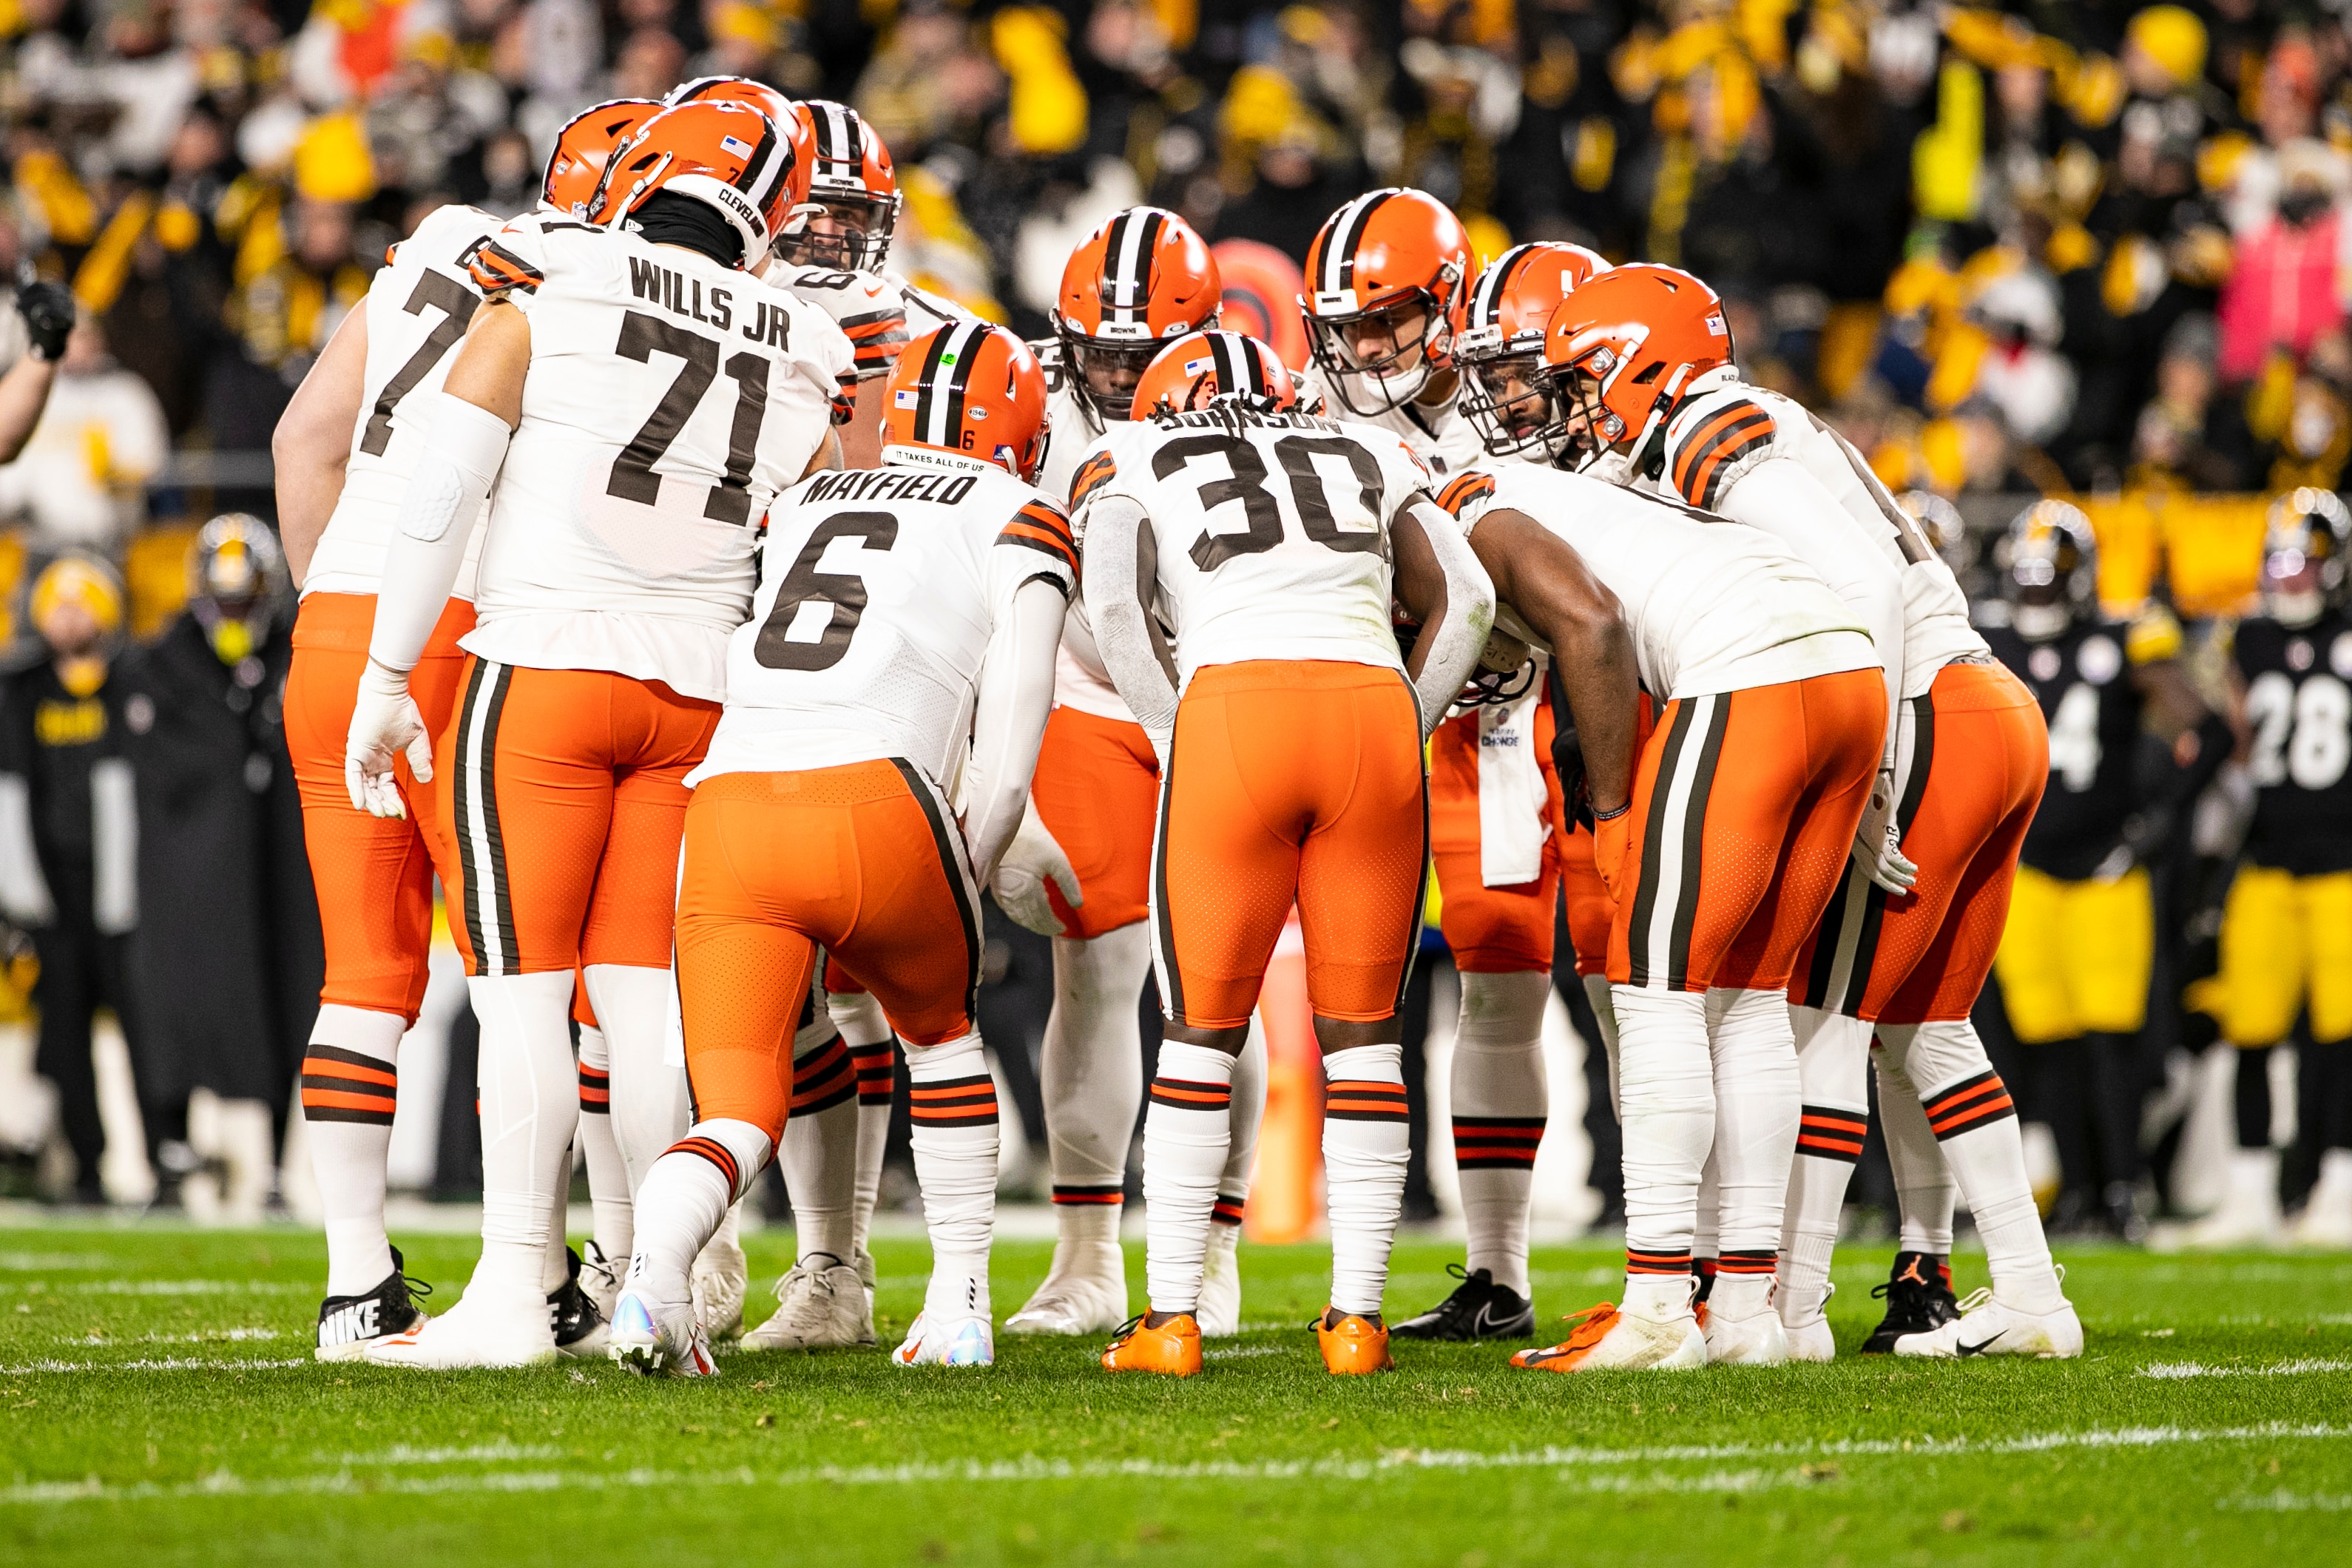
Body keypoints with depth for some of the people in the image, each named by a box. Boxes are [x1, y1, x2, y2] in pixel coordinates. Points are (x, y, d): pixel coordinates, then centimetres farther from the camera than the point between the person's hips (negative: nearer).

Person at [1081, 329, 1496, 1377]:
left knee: (1203, 1031, 10)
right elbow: (1463, 599, 17)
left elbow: (1115, 605, 3)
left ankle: (1172, 1321, 9)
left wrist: (1177, 741, 7)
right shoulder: (1367, 457, 28)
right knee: (1362, 1032, 13)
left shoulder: (1136, 466, 21)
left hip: (1232, 710, -2)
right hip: (1376, 707, 2)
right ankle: (1357, 1318, 10)